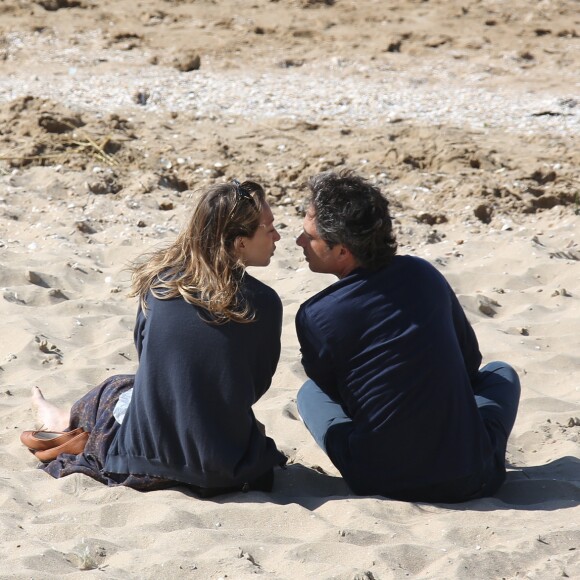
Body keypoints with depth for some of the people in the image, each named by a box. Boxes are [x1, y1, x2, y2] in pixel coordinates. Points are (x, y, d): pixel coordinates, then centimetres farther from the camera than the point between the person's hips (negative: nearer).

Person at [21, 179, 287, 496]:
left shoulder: (162, 279, -7)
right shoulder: (263, 303, -15)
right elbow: (257, 385, -1)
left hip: (148, 451, 2)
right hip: (225, 471, -2)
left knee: (116, 389, 33)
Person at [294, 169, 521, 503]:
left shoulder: (315, 317, -10)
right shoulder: (423, 274, 2)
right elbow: (471, 358, 16)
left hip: (378, 483, -2)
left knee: (309, 392, 25)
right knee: (500, 372, 31)